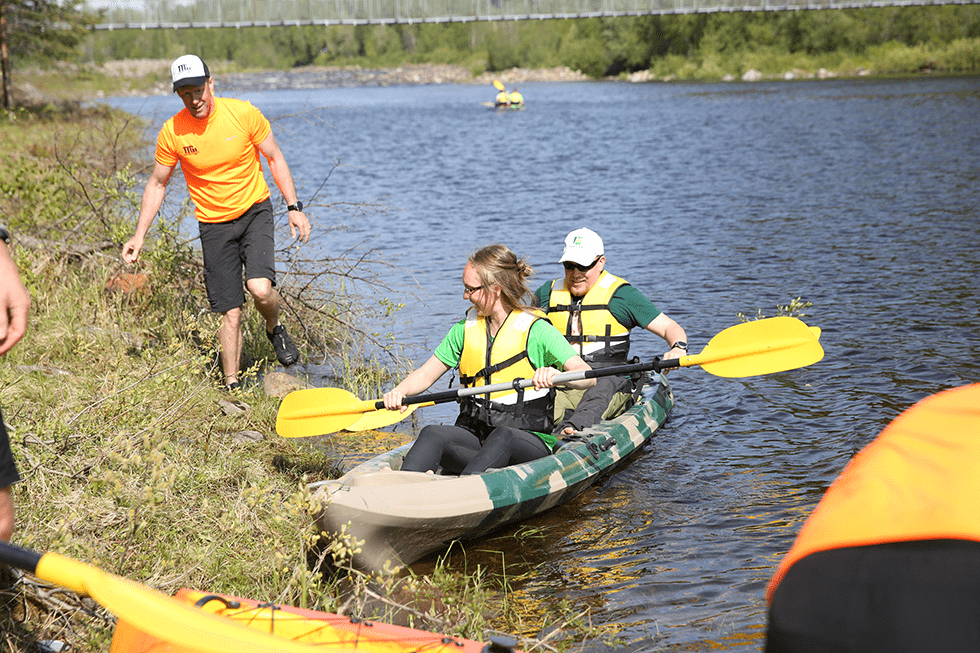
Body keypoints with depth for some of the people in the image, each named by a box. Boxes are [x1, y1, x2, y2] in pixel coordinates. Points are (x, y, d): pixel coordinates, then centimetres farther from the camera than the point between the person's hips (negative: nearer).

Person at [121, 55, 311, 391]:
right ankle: (232, 387, 12)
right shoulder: (172, 132, -10)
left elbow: (275, 158, 1)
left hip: (254, 211, -1)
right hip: (214, 224, 1)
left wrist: (294, 206, -4)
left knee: (260, 288, -22)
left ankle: (275, 329, 12)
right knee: (230, 312, -2)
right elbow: (157, 183, 4)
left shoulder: (243, 113, -12)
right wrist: (139, 235, -1)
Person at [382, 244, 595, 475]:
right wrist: (400, 391, -8)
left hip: (529, 438, -4)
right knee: (432, 434, -27)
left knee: (503, 435, -38)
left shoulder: (536, 331, -5)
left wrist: (556, 375, -39)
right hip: (475, 434, 4)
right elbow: (425, 375, 14)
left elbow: (586, 376, -17)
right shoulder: (466, 328, 11)